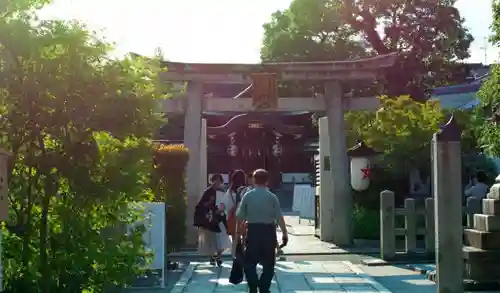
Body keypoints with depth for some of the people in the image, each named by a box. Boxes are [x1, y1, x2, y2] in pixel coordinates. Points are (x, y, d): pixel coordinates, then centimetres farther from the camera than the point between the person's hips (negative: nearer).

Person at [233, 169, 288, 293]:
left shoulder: (247, 196, -1)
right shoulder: (272, 197, -3)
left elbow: (240, 217, -2)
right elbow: (279, 217, -8)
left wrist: (238, 232, 7)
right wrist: (285, 233, 0)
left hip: (253, 230, 0)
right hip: (268, 231, 0)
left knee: (250, 262, 11)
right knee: (268, 263, 13)